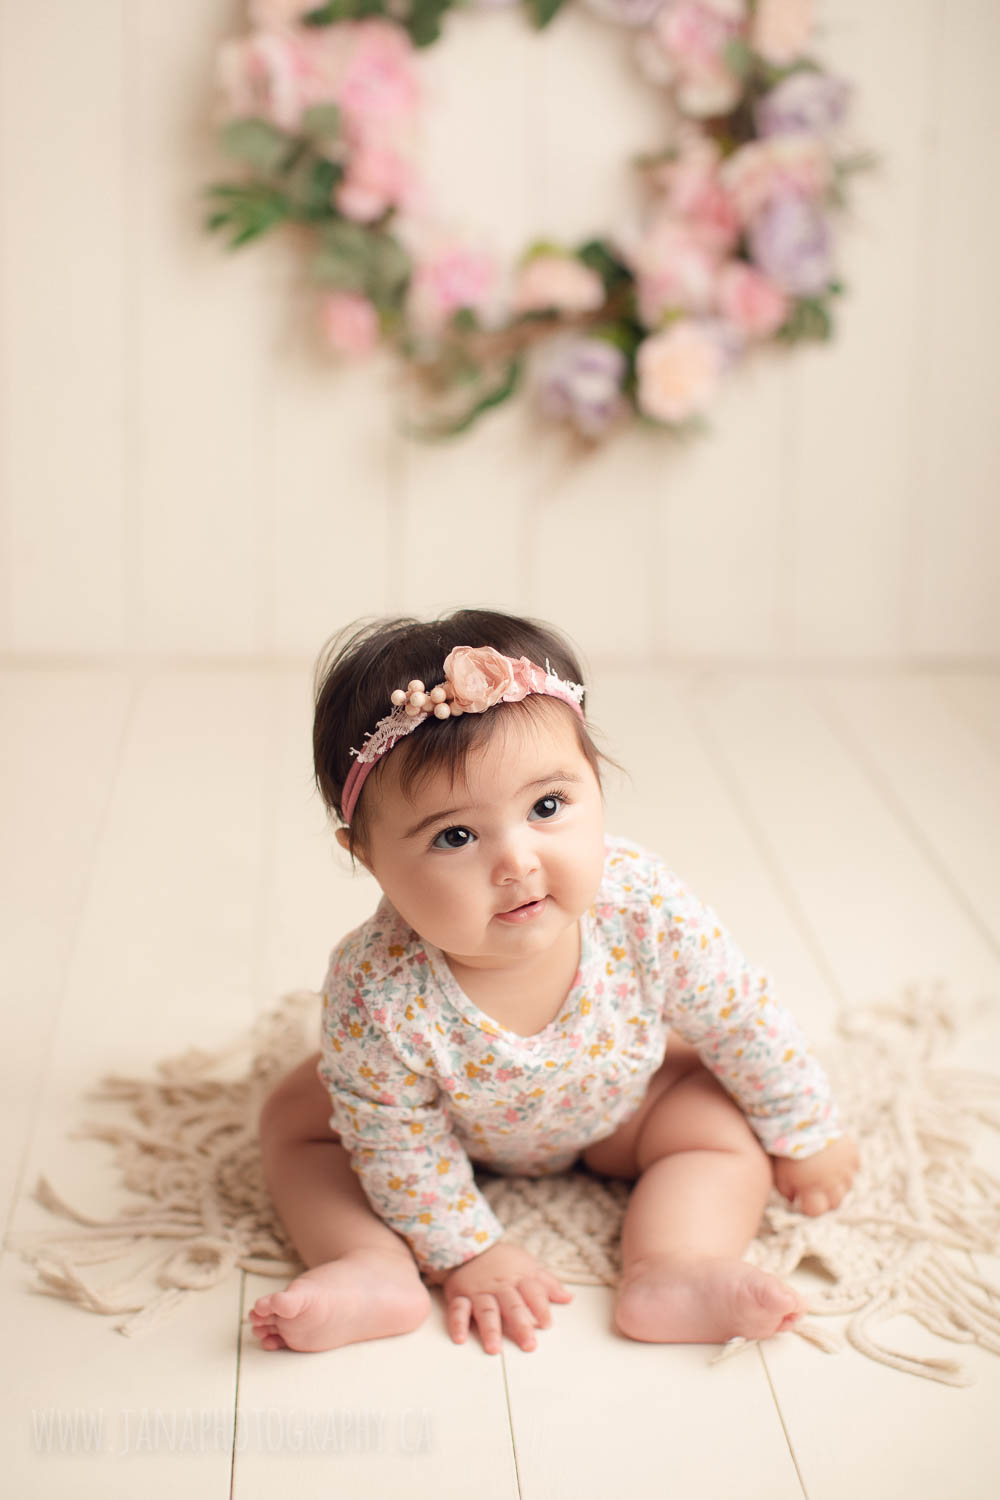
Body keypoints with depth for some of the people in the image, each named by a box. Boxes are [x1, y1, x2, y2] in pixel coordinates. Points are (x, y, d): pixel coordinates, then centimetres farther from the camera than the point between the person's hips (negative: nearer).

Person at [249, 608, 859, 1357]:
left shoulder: (647, 911, -38)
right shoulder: (377, 996, -44)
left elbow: (744, 1022, -18)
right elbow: (398, 1150, -26)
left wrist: (807, 1134, -5)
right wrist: (466, 1252, -20)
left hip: (619, 1103, 2)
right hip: (457, 1127, -1)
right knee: (298, 1118, -13)